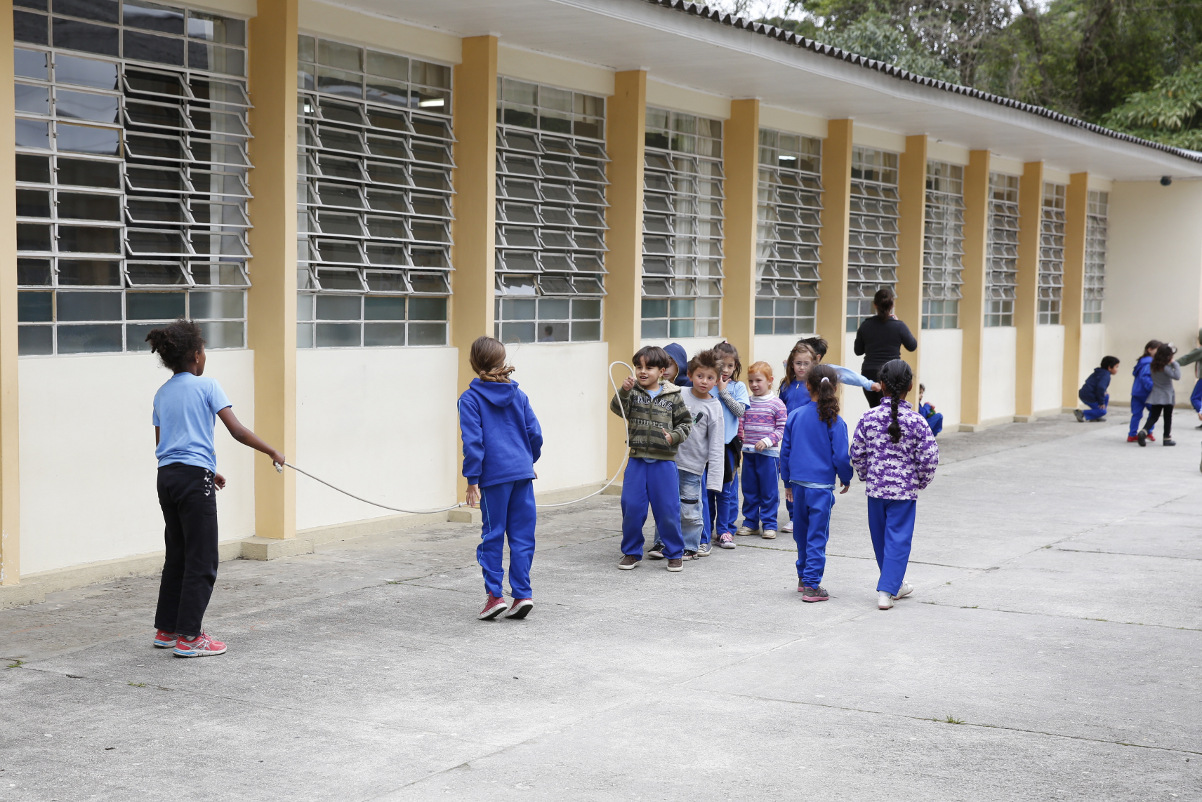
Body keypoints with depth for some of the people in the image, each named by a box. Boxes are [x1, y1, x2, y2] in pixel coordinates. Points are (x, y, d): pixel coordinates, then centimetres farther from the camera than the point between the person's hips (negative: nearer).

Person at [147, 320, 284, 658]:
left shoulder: (161, 394, 15)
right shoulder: (206, 385, -4)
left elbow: (161, 444, 18)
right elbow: (237, 430, -11)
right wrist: (273, 452, -1)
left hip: (167, 477, 7)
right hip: (194, 478, -7)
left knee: (177, 556, 17)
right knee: (201, 561, -1)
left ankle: (166, 629, 22)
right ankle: (189, 636, -1)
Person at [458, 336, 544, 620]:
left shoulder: (470, 399, -5)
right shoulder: (518, 394, 9)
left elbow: (473, 441, -10)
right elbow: (534, 432, 9)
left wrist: (472, 479, -7)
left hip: (494, 475, -4)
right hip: (522, 473, 4)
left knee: (492, 535, 5)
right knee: (522, 535, 7)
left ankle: (494, 594, 4)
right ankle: (522, 594, 6)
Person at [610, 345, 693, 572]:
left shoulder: (673, 396, 2)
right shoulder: (633, 392, 3)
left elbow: (685, 422, 7)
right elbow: (618, 409, -12)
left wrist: (674, 436, -10)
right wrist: (624, 391, -28)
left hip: (664, 461, -1)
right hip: (637, 460, 1)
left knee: (667, 509, 3)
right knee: (631, 507, 4)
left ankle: (675, 553, 17)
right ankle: (631, 552, 19)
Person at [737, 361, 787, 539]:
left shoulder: (776, 404, -5)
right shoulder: (746, 403, 7)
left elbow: (782, 428, -7)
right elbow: (740, 423, 13)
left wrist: (767, 441, -17)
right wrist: (740, 440, -3)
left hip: (768, 453, -4)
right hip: (748, 452, 4)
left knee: (769, 491, 1)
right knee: (749, 490, 11)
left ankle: (769, 524, 10)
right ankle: (750, 523, 21)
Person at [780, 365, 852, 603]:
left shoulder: (795, 416, 1)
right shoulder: (834, 421, -10)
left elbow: (785, 451, 7)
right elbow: (840, 456, -9)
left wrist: (787, 483, 18)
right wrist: (846, 479, 10)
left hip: (798, 483, 4)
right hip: (821, 485, -4)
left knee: (802, 532, 18)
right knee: (817, 536, 1)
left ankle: (803, 578, 30)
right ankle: (811, 586, -1)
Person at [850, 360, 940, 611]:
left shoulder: (869, 417, -6)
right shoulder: (916, 421, -11)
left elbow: (857, 452, 0)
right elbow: (929, 458, -10)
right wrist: (920, 483, 7)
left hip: (875, 487, 3)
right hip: (904, 490, -2)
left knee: (880, 539, 17)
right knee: (898, 540, 2)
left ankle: (896, 583, 31)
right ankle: (886, 590, -6)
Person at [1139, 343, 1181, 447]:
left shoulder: (1153, 365, -1)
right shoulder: (1165, 368, -20)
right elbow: (1177, 376, -27)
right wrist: (1175, 363, -19)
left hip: (1155, 396, 5)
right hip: (1167, 396, -5)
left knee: (1153, 416, 5)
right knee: (1168, 418, 8)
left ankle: (1144, 431, -20)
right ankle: (1167, 438, 13)